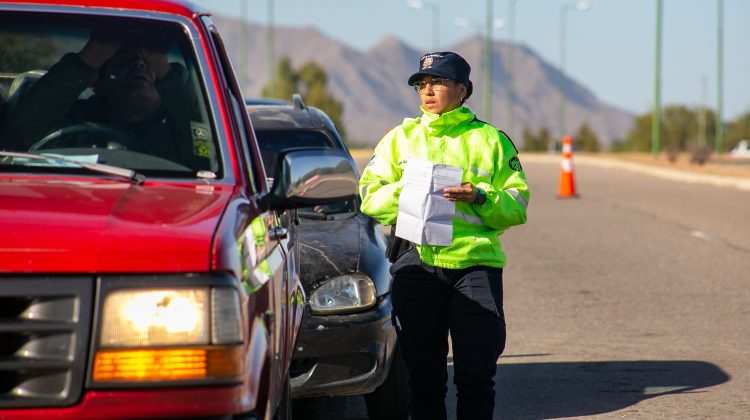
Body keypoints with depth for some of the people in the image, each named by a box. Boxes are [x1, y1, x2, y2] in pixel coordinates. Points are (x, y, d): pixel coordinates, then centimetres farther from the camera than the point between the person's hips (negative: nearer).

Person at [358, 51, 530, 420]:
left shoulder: (490, 140, 11)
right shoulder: (401, 137, 16)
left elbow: (517, 206, 6)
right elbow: (370, 198, 10)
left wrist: (479, 196, -11)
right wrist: (406, 190, -8)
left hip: (476, 261, -1)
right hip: (417, 261, 1)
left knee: (476, 372, -4)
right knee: (424, 372, 3)